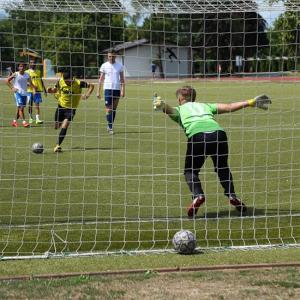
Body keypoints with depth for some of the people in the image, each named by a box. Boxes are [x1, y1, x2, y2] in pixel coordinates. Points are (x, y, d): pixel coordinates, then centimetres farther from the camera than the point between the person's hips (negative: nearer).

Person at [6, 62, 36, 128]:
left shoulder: (27, 75, 4)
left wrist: (33, 88, -16)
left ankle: (15, 121, 26)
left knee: (20, 108, 11)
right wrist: (12, 88, -7)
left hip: (24, 93, 5)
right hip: (18, 92, -5)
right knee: (20, 107, -16)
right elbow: (7, 80, 2)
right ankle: (23, 122, -21)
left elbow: (31, 84, 4)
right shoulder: (15, 74, -4)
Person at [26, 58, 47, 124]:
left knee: (37, 105, -5)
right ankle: (30, 118, 16)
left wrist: (44, 89, 14)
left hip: (37, 91, 2)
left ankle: (37, 118, -8)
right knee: (30, 105, 5)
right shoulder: (27, 72, 1)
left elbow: (41, 81, 16)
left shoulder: (38, 71, 11)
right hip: (30, 91, -1)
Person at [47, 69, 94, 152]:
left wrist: (87, 94, -25)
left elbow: (91, 86, -9)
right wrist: (51, 90, -17)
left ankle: (58, 145, -13)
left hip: (71, 108, -4)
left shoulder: (78, 83, -20)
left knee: (64, 127, -18)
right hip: (61, 106, 4)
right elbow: (55, 89, 6)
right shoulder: (60, 82, -11)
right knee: (57, 126, 12)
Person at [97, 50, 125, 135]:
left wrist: (123, 90, -1)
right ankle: (110, 127, -7)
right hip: (108, 89, -2)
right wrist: (98, 91, 1)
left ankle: (110, 126, 13)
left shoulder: (120, 66, 7)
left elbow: (122, 79, 9)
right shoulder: (104, 66, 4)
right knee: (109, 109, -9)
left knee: (114, 109, 5)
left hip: (117, 89, 2)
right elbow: (101, 79, 6)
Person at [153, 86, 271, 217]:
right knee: (222, 168, 24)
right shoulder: (205, 105, 36)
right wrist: (250, 102, 31)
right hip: (218, 132, 3)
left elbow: (169, 109, 4)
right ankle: (231, 195, 5)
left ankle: (198, 195, -11)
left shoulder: (179, 109, 28)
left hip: (197, 136, -3)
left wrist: (162, 105, -17)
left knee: (190, 171, 14)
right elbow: (228, 107, 26)